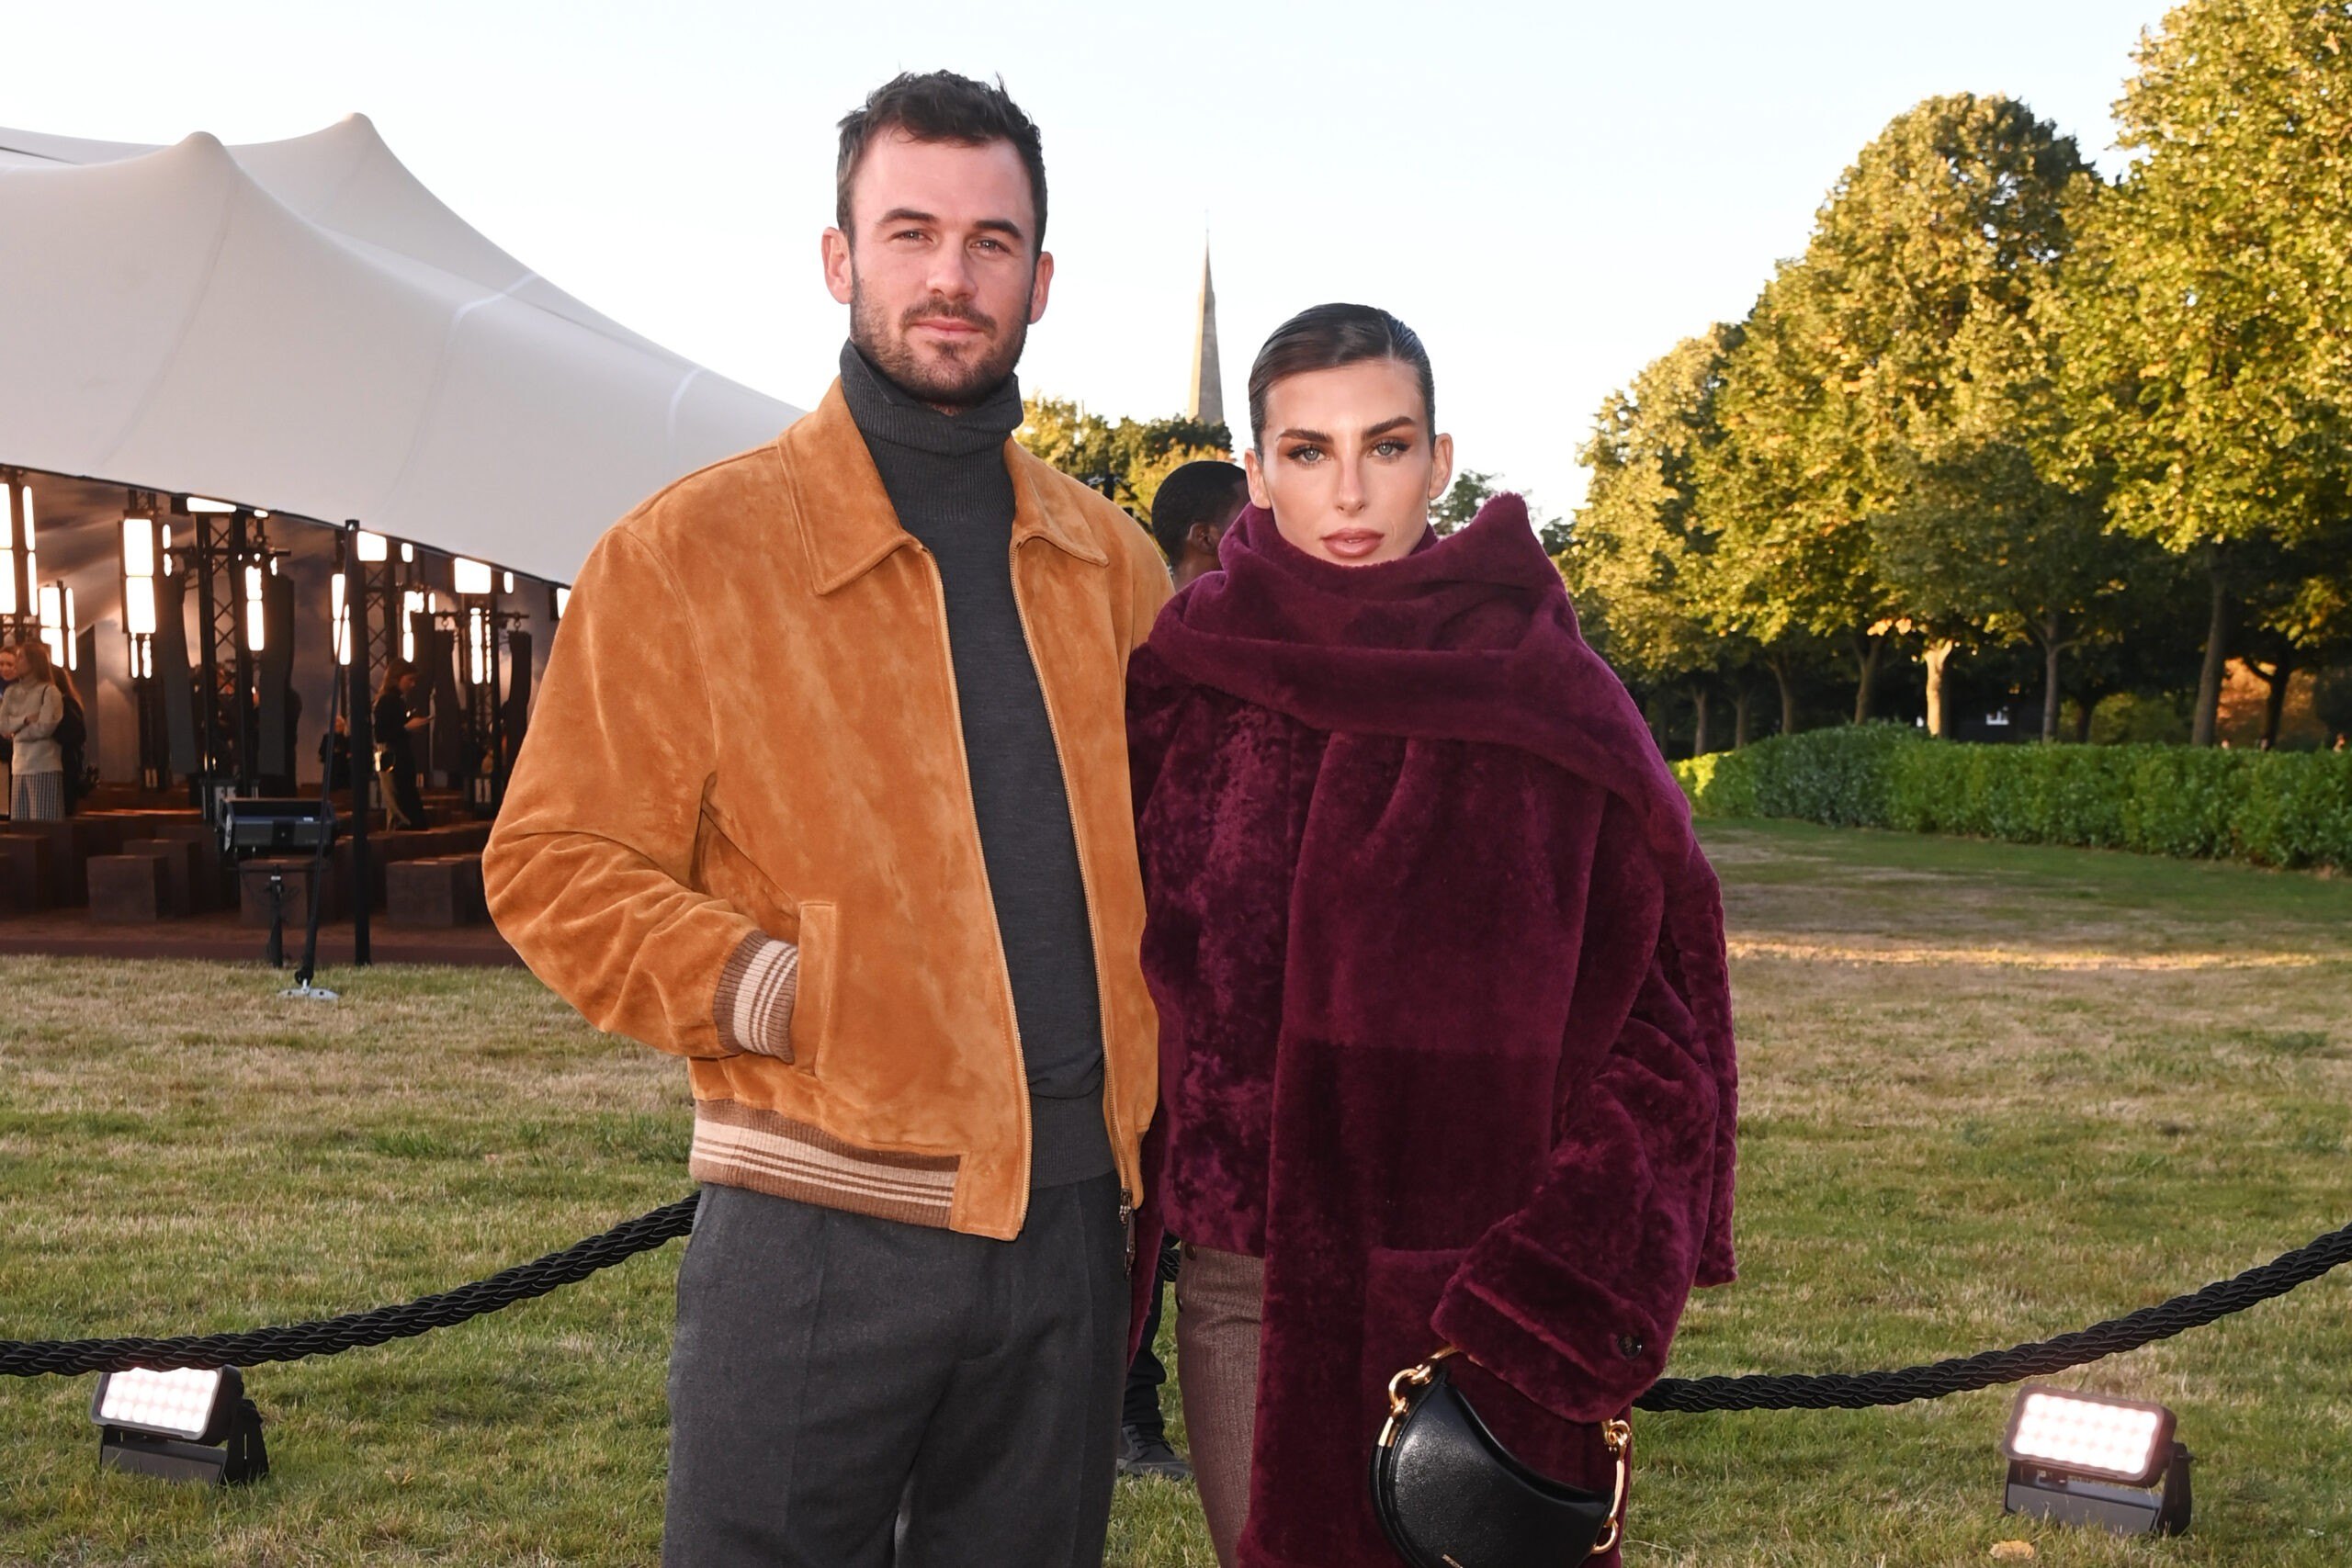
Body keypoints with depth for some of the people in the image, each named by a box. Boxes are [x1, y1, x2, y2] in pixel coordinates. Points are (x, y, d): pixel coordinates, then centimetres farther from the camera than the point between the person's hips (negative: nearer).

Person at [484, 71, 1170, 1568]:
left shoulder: (1116, 562, 10)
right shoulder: (688, 553, -4)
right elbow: (554, 866, -4)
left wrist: (1161, 1129, 10)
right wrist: (776, 994, -16)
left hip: (1074, 1220, 5)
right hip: (820, 1230, -4)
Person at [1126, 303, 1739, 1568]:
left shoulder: (1552, 703, -6)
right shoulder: (1185, 683, 2)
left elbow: (1661, 1020, -6)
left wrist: (1552, 1286, -14)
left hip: (1477, 1302, -2)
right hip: (1245, 1286, 2)